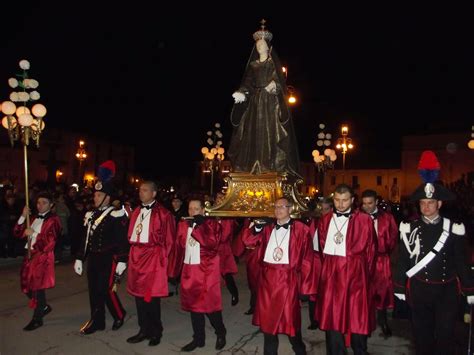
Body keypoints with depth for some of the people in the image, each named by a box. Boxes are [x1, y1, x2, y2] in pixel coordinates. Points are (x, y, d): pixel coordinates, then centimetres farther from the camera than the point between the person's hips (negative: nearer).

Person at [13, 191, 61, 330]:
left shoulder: (53, 220, -7)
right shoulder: (34, 219, 15)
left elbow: (50, 241, -16)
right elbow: (18, 233, 9)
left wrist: (34, 233, -18)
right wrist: (23, 217, -2)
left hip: (43, 256, -7)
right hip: (30, 255, 7)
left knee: (38, 287, -2)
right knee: (26, 286, 12)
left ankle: (37, 319, 12)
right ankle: (44, 307, 32)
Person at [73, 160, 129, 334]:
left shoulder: (116, 215, -12)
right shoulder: (91, 215, 10)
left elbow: (123, 240, -14)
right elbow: (86, 238, 15)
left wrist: (122, 261, -17)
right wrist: (79, 259, 14)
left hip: (108, 260, -7)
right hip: (93, 259, 7)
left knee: (106, 289, -5)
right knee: (94, 290, 11)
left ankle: (119, 315, 19)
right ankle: (97, 321, 25)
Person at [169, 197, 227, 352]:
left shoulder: (211, 224, -6)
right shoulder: (182, 225, 7)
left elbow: (212, 243, -22)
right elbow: (179, 248, 8)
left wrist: (200, 225, -24)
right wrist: (175, 271, 8)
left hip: (207, 271, -4)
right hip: (189, 271, 5)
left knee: (209, 304, 1)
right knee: (193, 304, 12)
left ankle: (221, 334, 25)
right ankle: (198, 338, 26)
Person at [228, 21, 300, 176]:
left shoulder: (273, 63, 7)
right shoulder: (253, 65, 16)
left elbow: (280, 82, -2)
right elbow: (247, 83, 9)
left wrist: (274, 85, -23)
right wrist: (241, 93, -9)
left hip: (270, 101, -3)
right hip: (255, 101, 4)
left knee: (269, 132, -10)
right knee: (253, 133, -2)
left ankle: (271, 166, -10)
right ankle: (253, 167, 0)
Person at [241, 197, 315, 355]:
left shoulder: (301, 229, -3)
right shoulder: (267, 227, 9)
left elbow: (306, 259, -4)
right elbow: (248, 241, 2)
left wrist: (306, 286, -6)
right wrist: (257, 227, -16)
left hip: (288, 279, -4)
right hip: (268, 278, 4)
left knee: (290, 318, 6)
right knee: (268, 318, 13)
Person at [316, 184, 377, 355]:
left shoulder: (364, 220, -3)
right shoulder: (325, 220, 7)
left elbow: (370, 251, 1)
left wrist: (366, 274, 3)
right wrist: (328, 268, 8)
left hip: (355, 274, -3)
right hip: (331, 274, 3)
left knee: (357, 317, 7)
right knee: (331, 317, 9)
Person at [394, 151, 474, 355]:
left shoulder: (453, 228, -3)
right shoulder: (410, 229, -4)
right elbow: (403, 261, 0)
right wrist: (399, 289, 1)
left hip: (447, 290, 0)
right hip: (419, 290, 0)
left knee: (445, 336, 7)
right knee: (422, 336, 12)